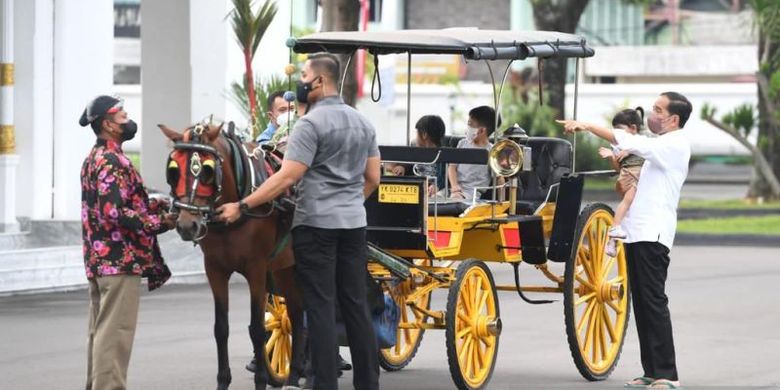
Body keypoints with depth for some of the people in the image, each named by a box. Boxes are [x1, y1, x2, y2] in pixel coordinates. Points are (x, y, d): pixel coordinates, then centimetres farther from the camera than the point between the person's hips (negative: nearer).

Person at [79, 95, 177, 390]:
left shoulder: (95, 158, 15)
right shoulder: (112, 162, -16)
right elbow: (116, 214, -24)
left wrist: (159, 206, 11)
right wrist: (163, 221, -17)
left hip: (99, 258, 10)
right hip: (120, 258, -10)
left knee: (100, 330, 15)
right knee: (115, 332, -9)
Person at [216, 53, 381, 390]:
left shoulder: (311, 124, -12)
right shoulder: (363, 123, 12)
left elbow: (287, 177, -18)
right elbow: (372, 178, 15)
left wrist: (242, 206, -15)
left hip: (316, 224, -7)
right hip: (354, 224, 7)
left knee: (321, 309, -4)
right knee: (356, 305, 10)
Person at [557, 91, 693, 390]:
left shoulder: (674, 144, -9)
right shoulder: (662, 146, 22)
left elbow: (631, 142, -20)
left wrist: (587, 126, -18)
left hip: (652, 234, -10)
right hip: (639, 231, 10)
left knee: (654, 302, -13)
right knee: (641, 303, 8)